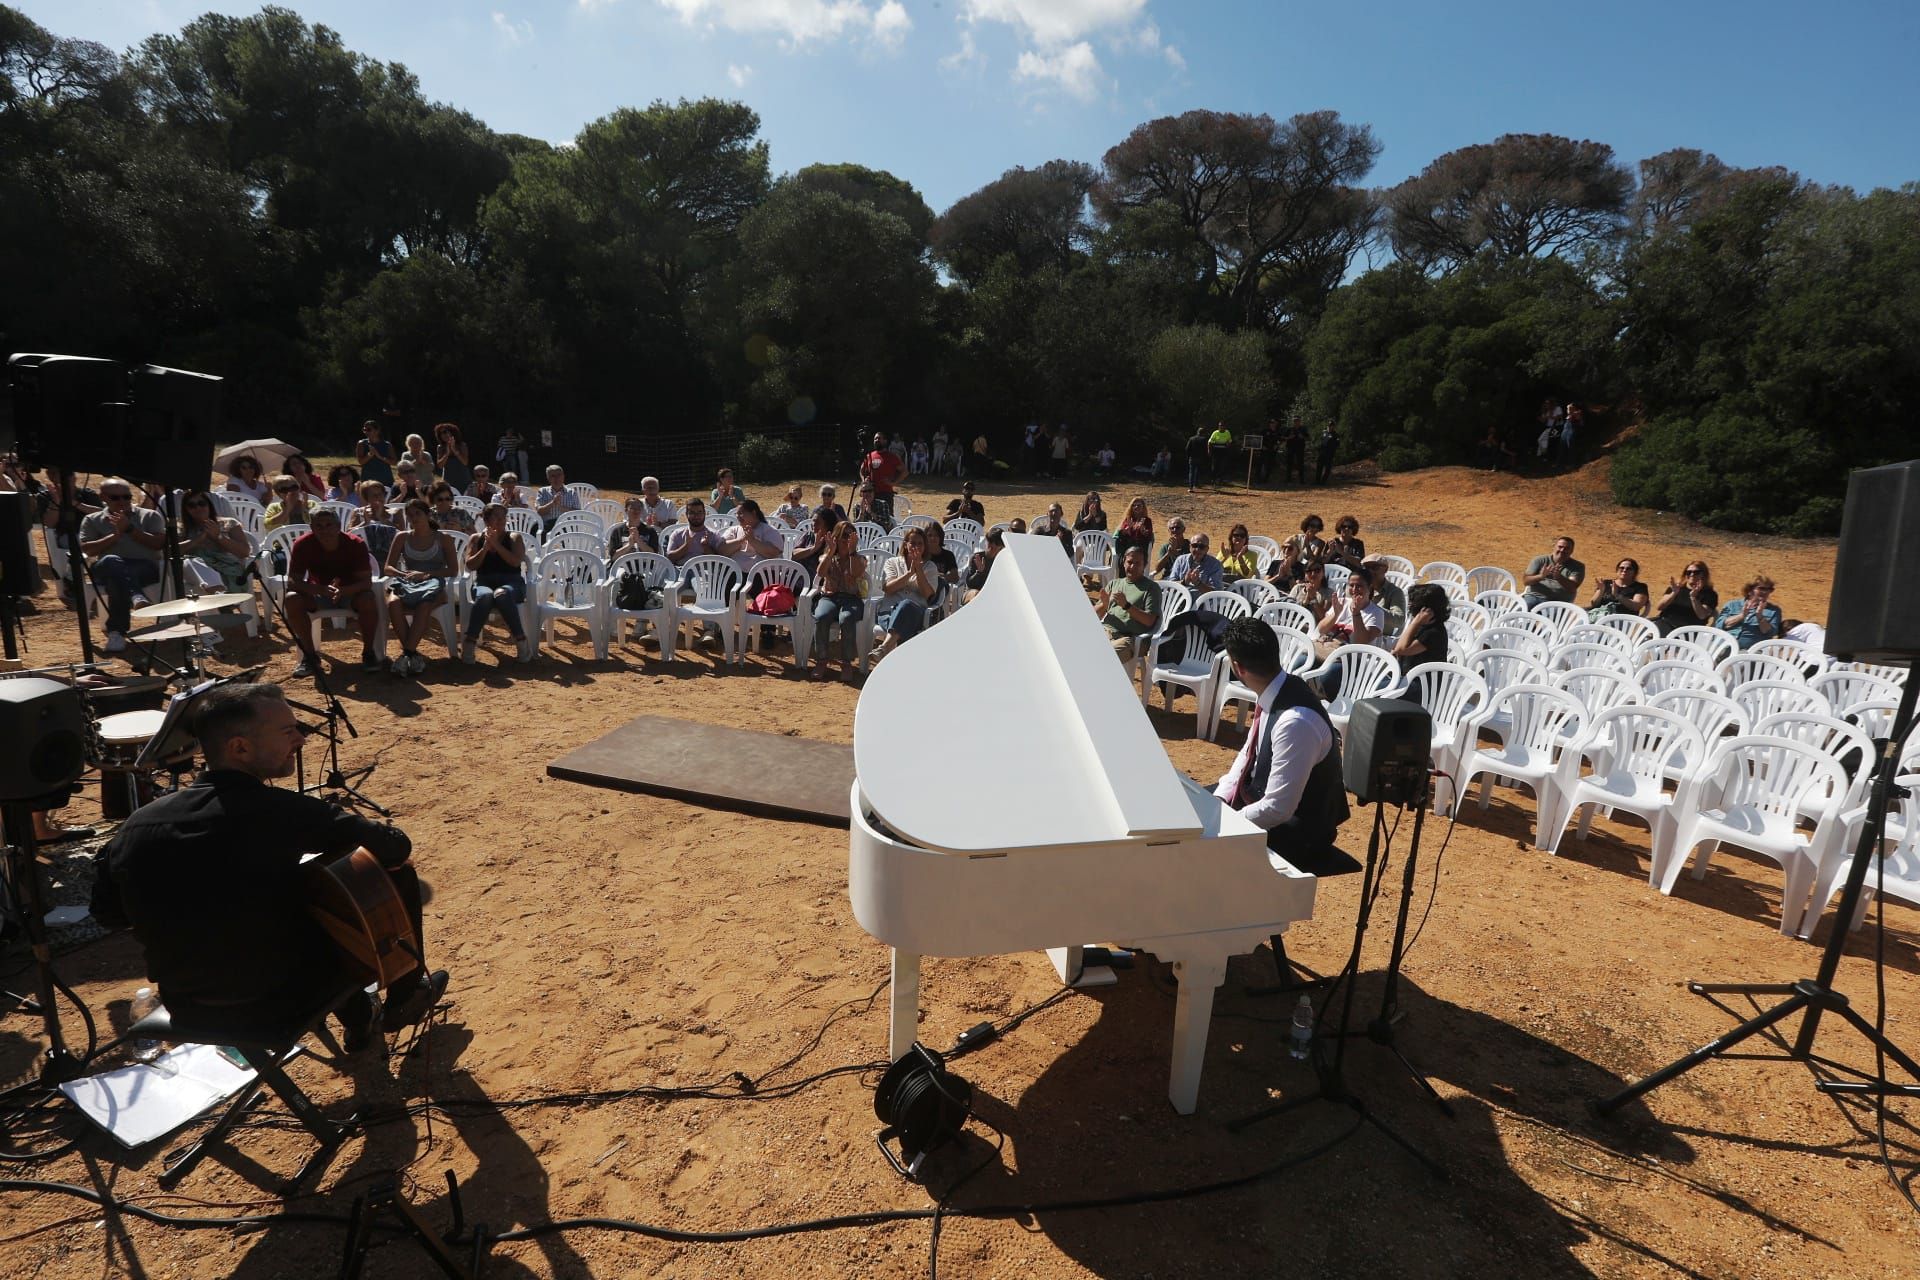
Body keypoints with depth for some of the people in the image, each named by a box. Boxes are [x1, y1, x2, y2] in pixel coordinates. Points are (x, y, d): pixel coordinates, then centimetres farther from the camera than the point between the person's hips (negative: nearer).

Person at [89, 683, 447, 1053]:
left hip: (185, 1008, 7)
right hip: (277, 1007, -6)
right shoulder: (282, 812, -25)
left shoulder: (137, 825, -6)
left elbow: (106, 911, 10)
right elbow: (397, 847, -16)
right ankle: (404, 1000, 28)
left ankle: (360, 1022, 44)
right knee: (398, 876, 6)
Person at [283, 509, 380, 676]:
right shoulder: (302, 545, -18)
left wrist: (342, 591, -44)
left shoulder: (356, 544, -21)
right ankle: (309, 655, -14)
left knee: (368, 600, -34)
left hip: (350, 592, -2)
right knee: (292, 600, -28)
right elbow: (292, 581, -20)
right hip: (316, 593, 2)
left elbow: (366, 582, -23)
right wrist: (321, 589, -40)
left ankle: (368, 653, -15)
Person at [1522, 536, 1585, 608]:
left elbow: (1572, 587, -5)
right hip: (1533, 596, 0)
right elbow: (1525, 581, 2)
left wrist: (1559, 577, -25)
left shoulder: (1578, 567, 11)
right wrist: (1540, 576, -18)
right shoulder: (1540, 560, 12)